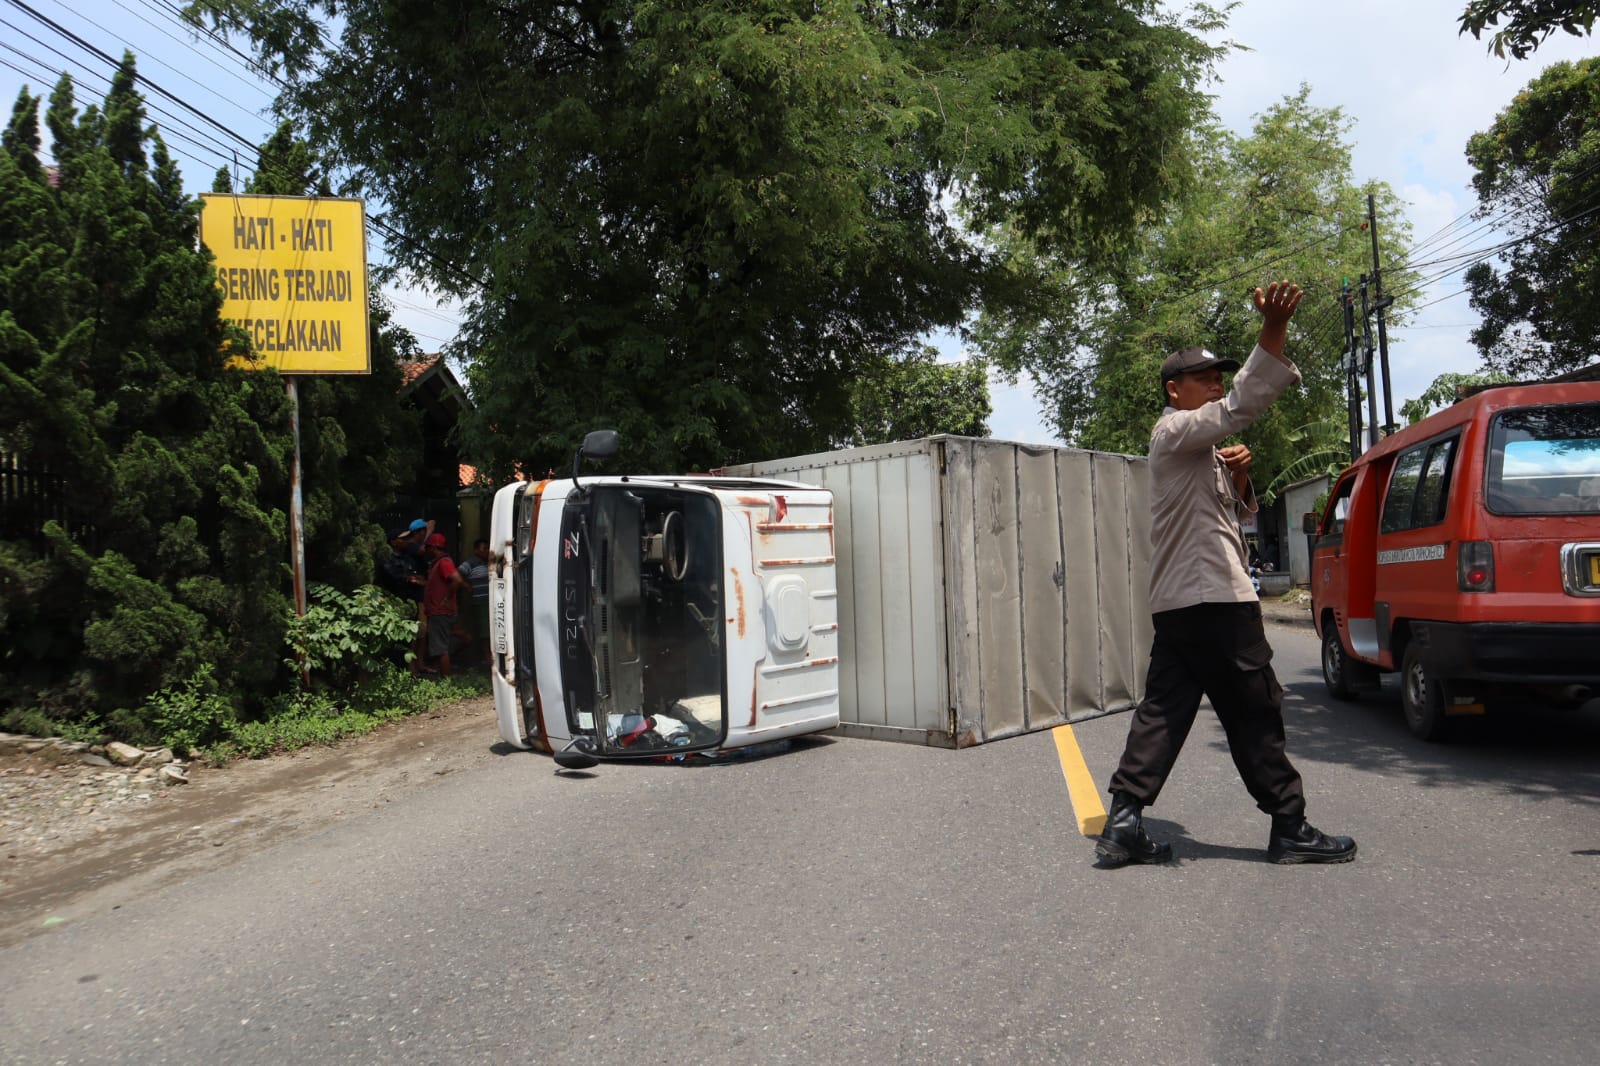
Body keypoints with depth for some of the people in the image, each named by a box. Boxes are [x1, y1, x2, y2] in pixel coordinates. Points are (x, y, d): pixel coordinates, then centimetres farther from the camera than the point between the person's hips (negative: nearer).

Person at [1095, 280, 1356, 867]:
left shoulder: (1201, 449, 25)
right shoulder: (1174, 432, -7)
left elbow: (1237, 512, 26)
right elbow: (1242, 405, -25)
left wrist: (1237, 476, 5)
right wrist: (1274, 330, -34)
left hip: (1179, 602, 10)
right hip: (1211, 598, -10)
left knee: (1163, 710, 4)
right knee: (1256, 713, -1)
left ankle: (1122, 824, 1)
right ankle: (1289, 828, 9)